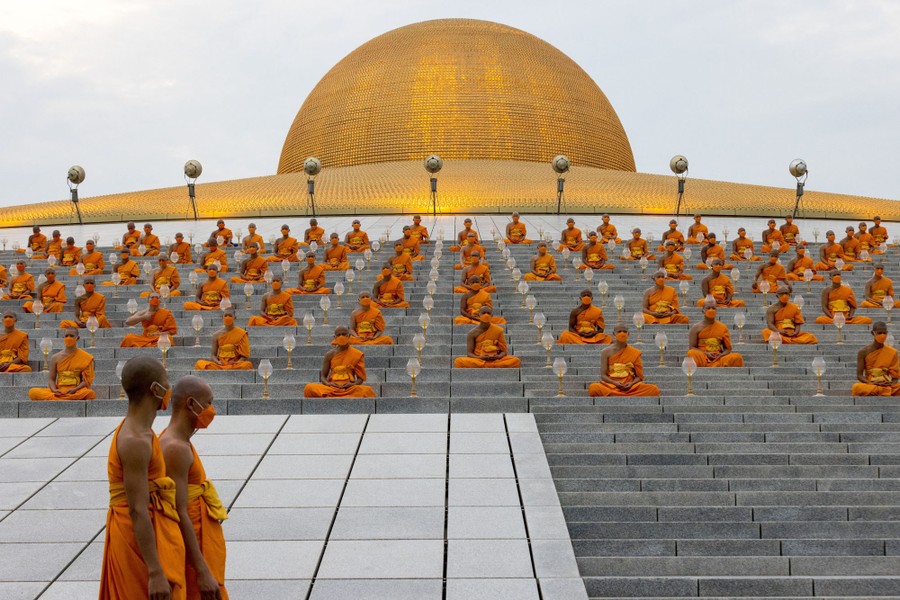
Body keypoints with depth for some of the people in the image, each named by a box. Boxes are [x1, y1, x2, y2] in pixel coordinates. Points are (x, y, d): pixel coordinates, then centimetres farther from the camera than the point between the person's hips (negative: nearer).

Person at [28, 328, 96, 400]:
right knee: (33, 392, -23)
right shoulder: (56, 357, 12)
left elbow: (87, 380, 1)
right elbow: (51, 379, 12)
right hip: (59, 391, 2)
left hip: (76, 392, -2)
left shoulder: (85, 358, 5)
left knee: (90, 394, -39)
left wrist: (75, 389, -16)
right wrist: (54, 390, -10)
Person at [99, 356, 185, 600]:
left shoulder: (136, 431, 8)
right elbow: (138, 511, -25)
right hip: (141, 541, -10)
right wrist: (155, 572, -25)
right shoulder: (136, 441, -22)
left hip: (148, 535, 10)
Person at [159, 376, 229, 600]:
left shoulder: (175, 440, 9)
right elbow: (179, 515, -26)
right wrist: (203, 572, -27)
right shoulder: (177, 448, -22)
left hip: (198, 540, 10)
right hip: (192, 547, -10)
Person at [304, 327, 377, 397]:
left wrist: (353, 384, -14)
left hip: (350, 389, 0)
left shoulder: (357, 354, 6)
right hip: (331, 388, 1)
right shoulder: (330, 355, 9)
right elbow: (323, 376, 13)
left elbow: (360, 378, 8)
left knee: (367, 391, -36)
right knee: (309, 388, -29)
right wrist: (328, 383, -10)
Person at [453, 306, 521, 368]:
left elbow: (504, 351, 8)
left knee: (516, 361, -27)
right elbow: (469, 353, 1)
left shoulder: (498, 330, 7)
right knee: (459, 361, -32)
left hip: (495, 360, 1)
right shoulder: (473, 333, 4)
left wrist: (498, 356, -16)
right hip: (478, 360, -1)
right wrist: (480, 358, -19)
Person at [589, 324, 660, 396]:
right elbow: (603, 375, 2)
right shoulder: (606, 352, 6)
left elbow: (639, 376, 7)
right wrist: (615, 383, -17)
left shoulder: (635, 353, 8)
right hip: (611, 385, -1)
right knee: (593, 388, -35)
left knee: (654, 390, -27)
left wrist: (631, 384, -15)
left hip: (630, 387, 1)